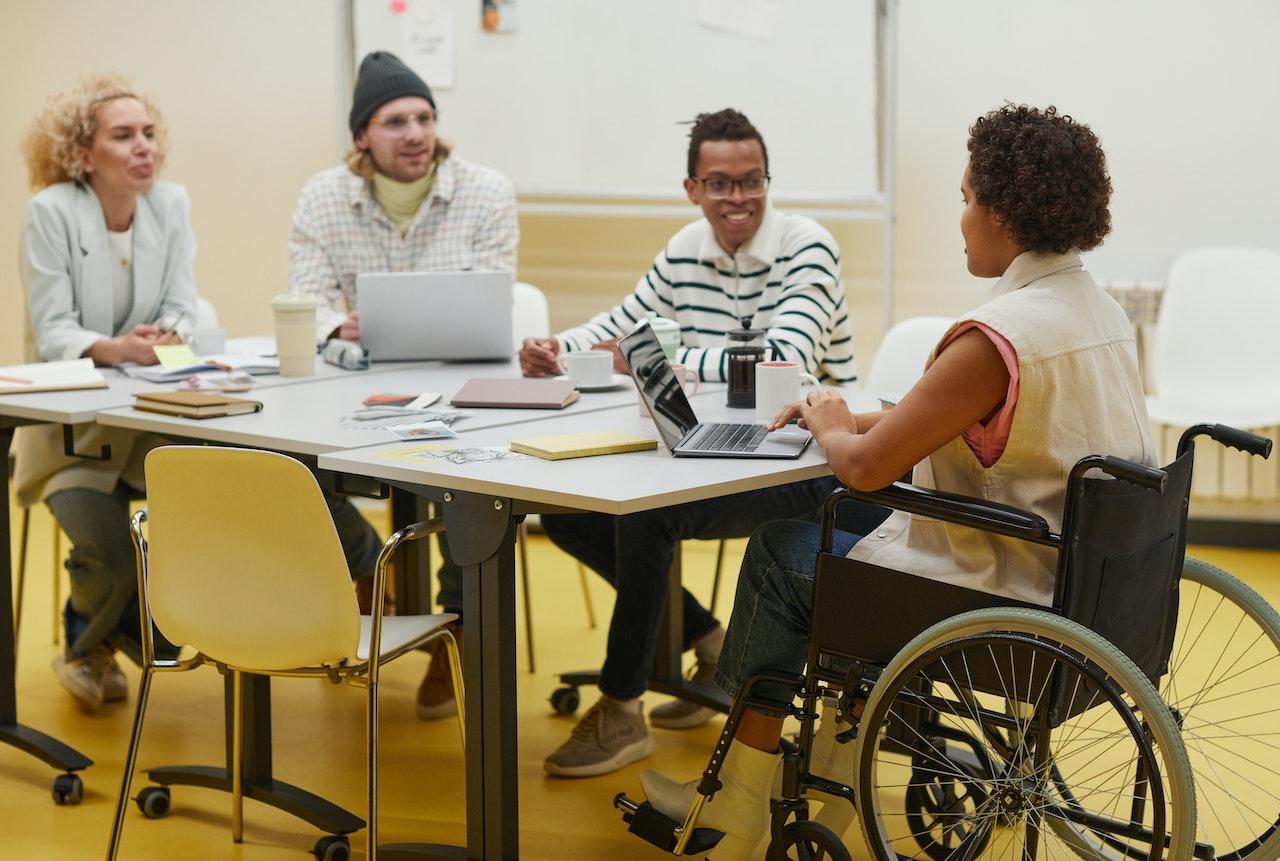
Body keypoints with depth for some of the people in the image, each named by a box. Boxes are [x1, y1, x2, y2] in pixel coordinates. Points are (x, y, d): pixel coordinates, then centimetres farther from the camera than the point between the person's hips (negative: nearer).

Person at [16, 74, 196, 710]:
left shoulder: (171, 204, 2)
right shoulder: (51, 211, -10)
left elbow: (182, 310, 0)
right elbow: (53, 331, -13)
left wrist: (164, 336, -23)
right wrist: (113, 349, -32)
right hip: (69, 422, -4)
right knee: (109, 553, -23)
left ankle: (131, 628, 13)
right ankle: (87, 645, 16)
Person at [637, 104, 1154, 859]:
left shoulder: (999, 337, -25)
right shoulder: (1103, 311, 4)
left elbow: (866, 467, -21)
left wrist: (833, 431, 0)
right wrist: (855, 420, 11)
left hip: (1013, 610, -8)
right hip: (1094, 591, 9)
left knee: (785, 549, 11)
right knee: (849, 533, 25)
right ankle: (830, 777, 31)